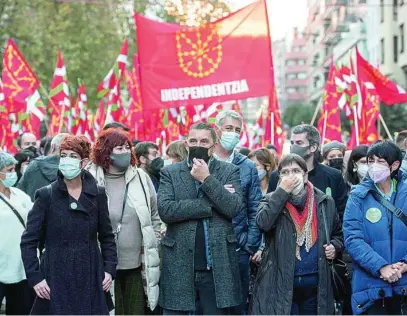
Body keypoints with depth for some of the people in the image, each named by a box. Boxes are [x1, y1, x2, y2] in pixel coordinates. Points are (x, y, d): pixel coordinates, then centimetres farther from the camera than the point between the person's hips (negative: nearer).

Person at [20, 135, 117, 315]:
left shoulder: (97, 195, 5)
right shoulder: (46, 195, -1)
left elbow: (107, 237, 13)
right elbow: (29, 241, -1)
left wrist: (109, 269, 2)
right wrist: (35, 277, -9)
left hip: (91, 279, 2)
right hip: (56, 280, -2)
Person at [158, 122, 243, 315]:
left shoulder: (229, 172, 6)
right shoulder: (170, 173, 6)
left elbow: (234, 208, -9)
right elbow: (165, 210, -10)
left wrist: (206, 179, -10)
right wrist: (210, 205, -11)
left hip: (218, 266, 0)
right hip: (179, 264, 0)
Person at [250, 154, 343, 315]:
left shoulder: (325, 202, 7)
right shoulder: (272, 200, 2)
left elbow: (338, 233, 20)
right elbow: (263, 222, -20)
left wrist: (335, 246, -2)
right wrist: (282, 191, -16)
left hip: (315, 283, 3)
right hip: (281, 283, -2)